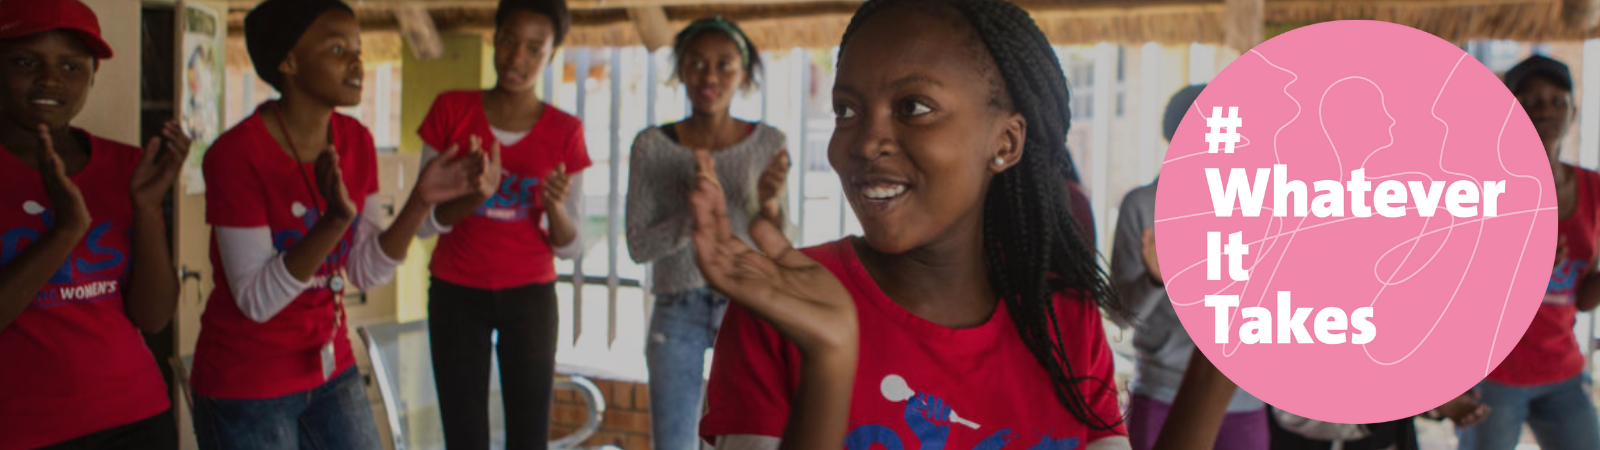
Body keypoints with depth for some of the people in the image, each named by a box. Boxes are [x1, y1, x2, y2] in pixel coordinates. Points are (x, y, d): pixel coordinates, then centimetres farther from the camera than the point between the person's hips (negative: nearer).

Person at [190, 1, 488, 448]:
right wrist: (335, 221, -34)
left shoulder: (357, 142, -2)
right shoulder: (236, 154, -20)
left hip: (332, 372, 5)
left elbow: (366, 272, -2)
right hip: (246, 390, -5)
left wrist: (421, 201, -16)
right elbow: (256, 299, -22)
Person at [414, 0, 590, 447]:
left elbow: (570, 246, -3)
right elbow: (425, 223, -5)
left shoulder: (565, 132, -4)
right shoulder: (451, 109, -3)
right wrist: (476, 196, -24)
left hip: (530, 294, 0)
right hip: (456, 293, 0)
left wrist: (555, 206, -24)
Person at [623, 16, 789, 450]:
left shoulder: (768, 143, -3)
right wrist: (692, 219, -21)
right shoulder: (652, 146, -4)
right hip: (678, 312, 0)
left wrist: (769, 203, -20)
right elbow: (638, 245, -3)